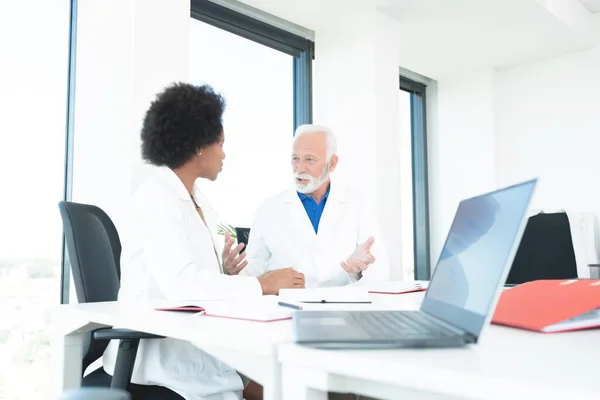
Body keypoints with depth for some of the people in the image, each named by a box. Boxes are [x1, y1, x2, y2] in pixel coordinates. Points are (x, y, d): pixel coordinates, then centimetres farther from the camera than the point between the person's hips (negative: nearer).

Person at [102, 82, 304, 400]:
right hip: (159, 350, -8)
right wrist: (263, 284, -22)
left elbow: (191, 281, 11)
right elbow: (181, 284, -28)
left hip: (191, 340, 8)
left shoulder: (197, 199, 11)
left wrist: (222, 272, -8)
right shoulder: (155, 198, -16)